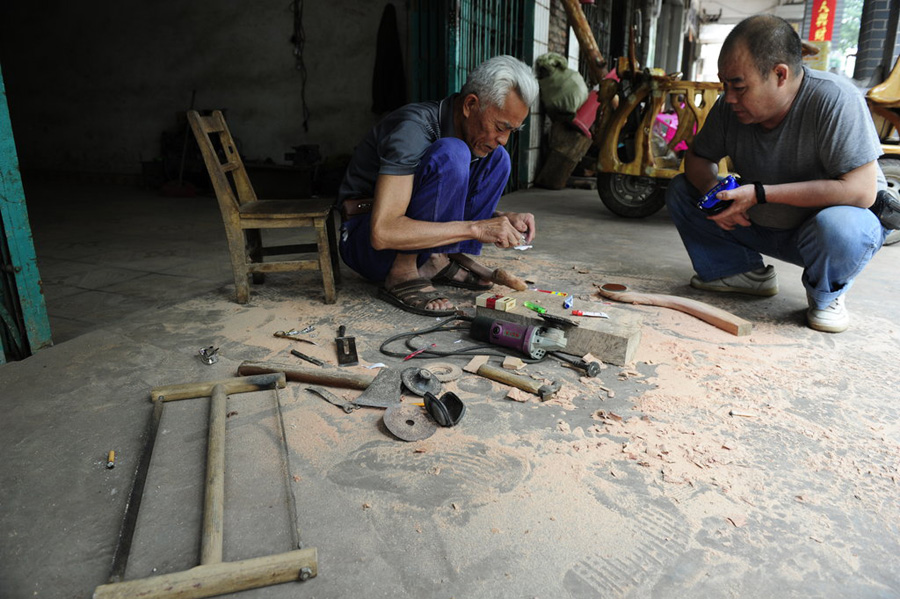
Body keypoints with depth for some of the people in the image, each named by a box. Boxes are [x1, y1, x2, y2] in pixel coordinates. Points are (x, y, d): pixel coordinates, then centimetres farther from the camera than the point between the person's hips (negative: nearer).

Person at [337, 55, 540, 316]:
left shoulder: (476, 135, 0)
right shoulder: (414, 127, -26)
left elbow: (449, 207, 12)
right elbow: (382, 232, -35)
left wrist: (504, 218, -8)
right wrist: (475, 228, -33)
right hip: (365, 242, -8)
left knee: (497, 158, -3)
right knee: (451, 153, -30)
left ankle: (441, 262, -8)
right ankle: (403, 275, -21)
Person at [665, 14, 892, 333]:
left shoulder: (834, 99, -27)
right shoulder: (731, 105, -12)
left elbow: (861, 191, -32)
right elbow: (698, 156, 2)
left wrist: (760, 193, -35)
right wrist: (713, 188, -23)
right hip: (762, 224, 6)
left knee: (839, 228, -41)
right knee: (680, 190, -5)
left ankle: (826, 296, -4)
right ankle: (748, 273, 5)